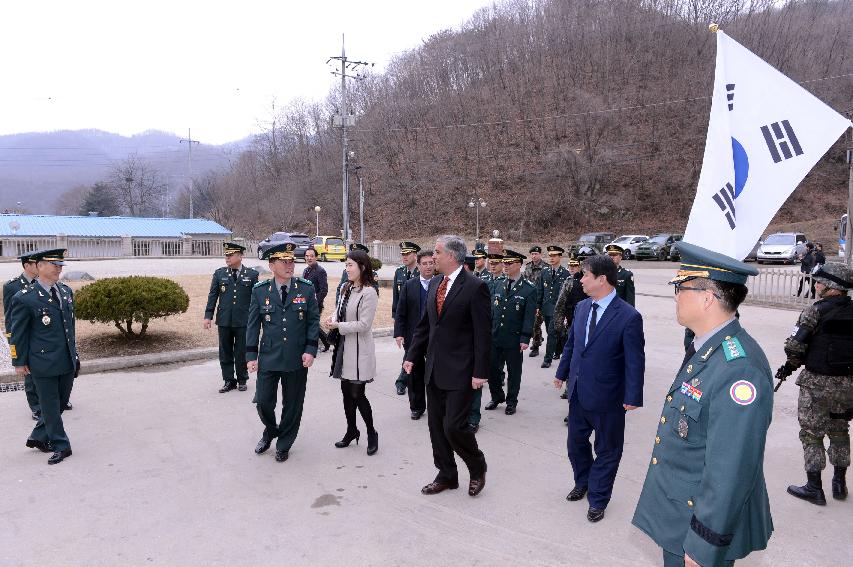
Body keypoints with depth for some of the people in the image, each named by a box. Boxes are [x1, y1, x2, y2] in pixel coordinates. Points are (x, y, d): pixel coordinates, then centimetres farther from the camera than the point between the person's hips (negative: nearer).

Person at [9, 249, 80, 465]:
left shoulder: (66, 291, 8)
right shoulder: (25, 298, -11)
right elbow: (18, 333, -5)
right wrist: (19, 362, -2)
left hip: (67, 362, 6)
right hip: (43, 363, -6)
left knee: (60, 403, 16)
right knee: (50, 406, 7)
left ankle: (38, 437, 35)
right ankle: (60, 446, 18)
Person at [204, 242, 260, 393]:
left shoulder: (252, 274, 0)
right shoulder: (219, 273, 6)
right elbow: (212, 295, 6)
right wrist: (208, 316, 0)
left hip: (243, 321, -2)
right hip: (224, 320, 2)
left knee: (242, 352, 7)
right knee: (225, 352, 9)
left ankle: (242, 380, 22)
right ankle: (229, 381, 20)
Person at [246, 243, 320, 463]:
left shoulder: (306, 288, -2)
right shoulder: (260, 290, -1)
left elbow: (313, 321, 0)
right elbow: (253, 325, 3)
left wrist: (310, 349, -9)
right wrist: (251, 355, -2)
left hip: (297, 360, 0)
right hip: (268, 359, 0)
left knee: (293, 405, 9)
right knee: (263, 402, 5)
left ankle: (284, 445, 30)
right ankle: (271, 431, 37)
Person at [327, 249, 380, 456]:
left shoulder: (368, 292, -17)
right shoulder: (346, 288, 8)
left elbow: (364, 324, -19)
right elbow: (340, 310, 16)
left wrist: (339, 326, -15)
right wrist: (333, 318, -6)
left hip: (359, 349, -8)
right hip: (344, 346, 8)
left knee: (357, 394, -1)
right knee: (346, 391, 15)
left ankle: (371, 433, 19)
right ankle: (351, 430, 31)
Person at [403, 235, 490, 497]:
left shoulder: (475, 287, -13)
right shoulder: (434, 284, 9)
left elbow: (482, 334, -13)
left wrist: (480, 372, -15)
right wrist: (412, 355, 9)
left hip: (459, 371, -7)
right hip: (434, 369, 7)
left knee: (454, 426, -5)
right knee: (436, 426, 13)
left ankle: (477, 467, 23)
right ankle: (446, 475, 31)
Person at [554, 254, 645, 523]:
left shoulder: (628, 317, -19)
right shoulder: (581, 307, 1)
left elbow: (635, 361, -15)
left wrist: (633, 397, -15)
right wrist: (562, 373, 16)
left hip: (607, 399, -6)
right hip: (578, 392, 6)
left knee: (606, 450, 14)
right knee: (576, 443, 21)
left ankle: (598, 499, 32)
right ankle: (583, 483, 46)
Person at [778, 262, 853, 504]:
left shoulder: (816, 310, -14)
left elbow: (794, 346, -17)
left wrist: (791, 365, 0)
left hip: (817, 383, -6)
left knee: (812, 434, 5)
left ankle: (814, 488, 11)